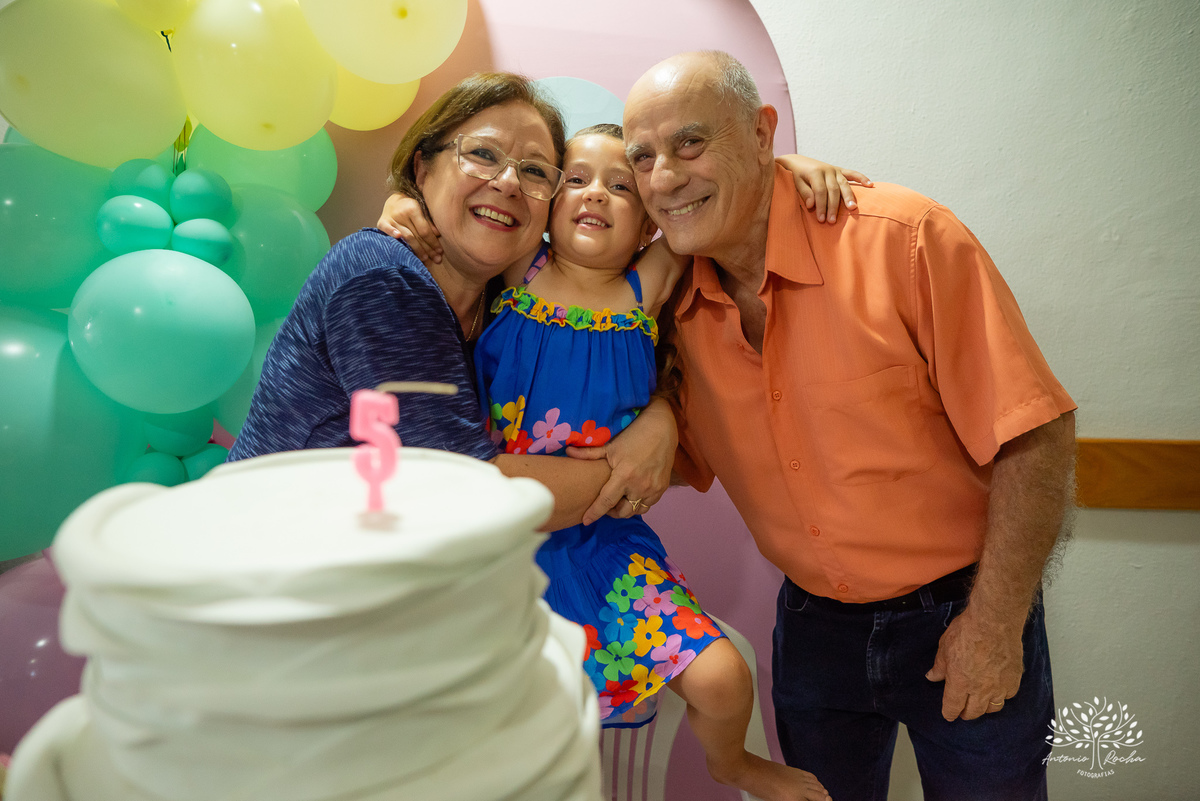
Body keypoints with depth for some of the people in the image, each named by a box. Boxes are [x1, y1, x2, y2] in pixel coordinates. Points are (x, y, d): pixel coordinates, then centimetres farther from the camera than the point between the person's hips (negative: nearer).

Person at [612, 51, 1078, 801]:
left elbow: (1034, 437, -17)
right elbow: (689, 460, 5)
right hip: (814, 621, 4)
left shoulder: (905, 239, -20)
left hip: (960, 612, -3)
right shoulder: (674, 300, -6)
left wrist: (995, 623, -14)